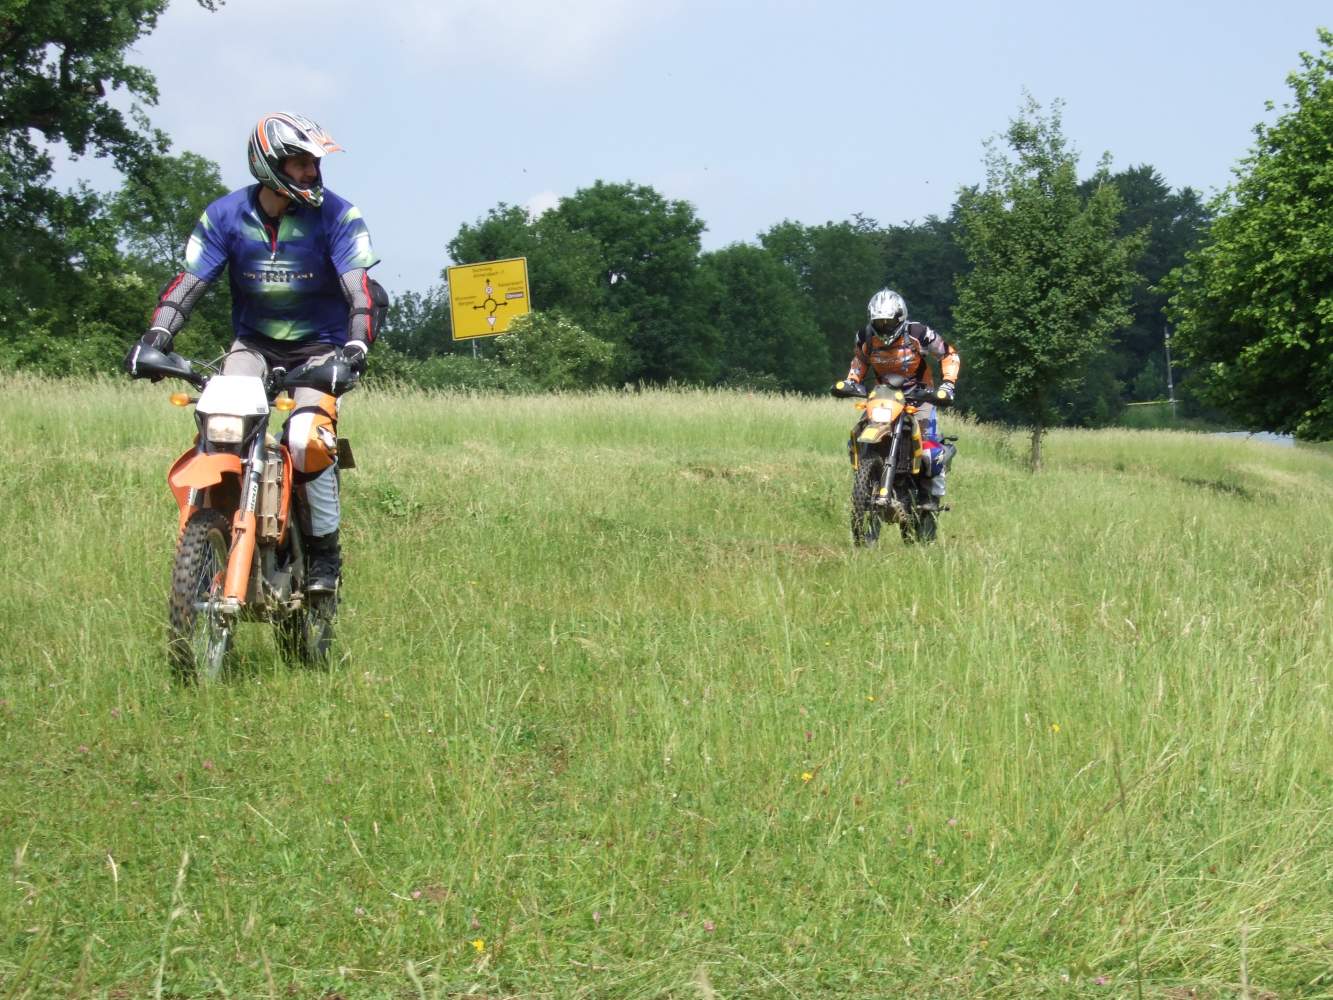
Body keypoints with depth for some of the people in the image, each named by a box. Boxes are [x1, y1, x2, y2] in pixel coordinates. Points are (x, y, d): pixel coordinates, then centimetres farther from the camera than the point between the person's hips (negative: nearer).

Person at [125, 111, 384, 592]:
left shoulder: (337, 216, -11)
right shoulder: (225, 216, -3)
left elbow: (362, 289, -18)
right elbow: (188, 282, -6)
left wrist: (356, 345, -36)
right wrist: (156, 336, -23)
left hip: (319, 345, -3)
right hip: (252, 343, 3)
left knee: (307, 439, -26)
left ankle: (325, 550, -7)